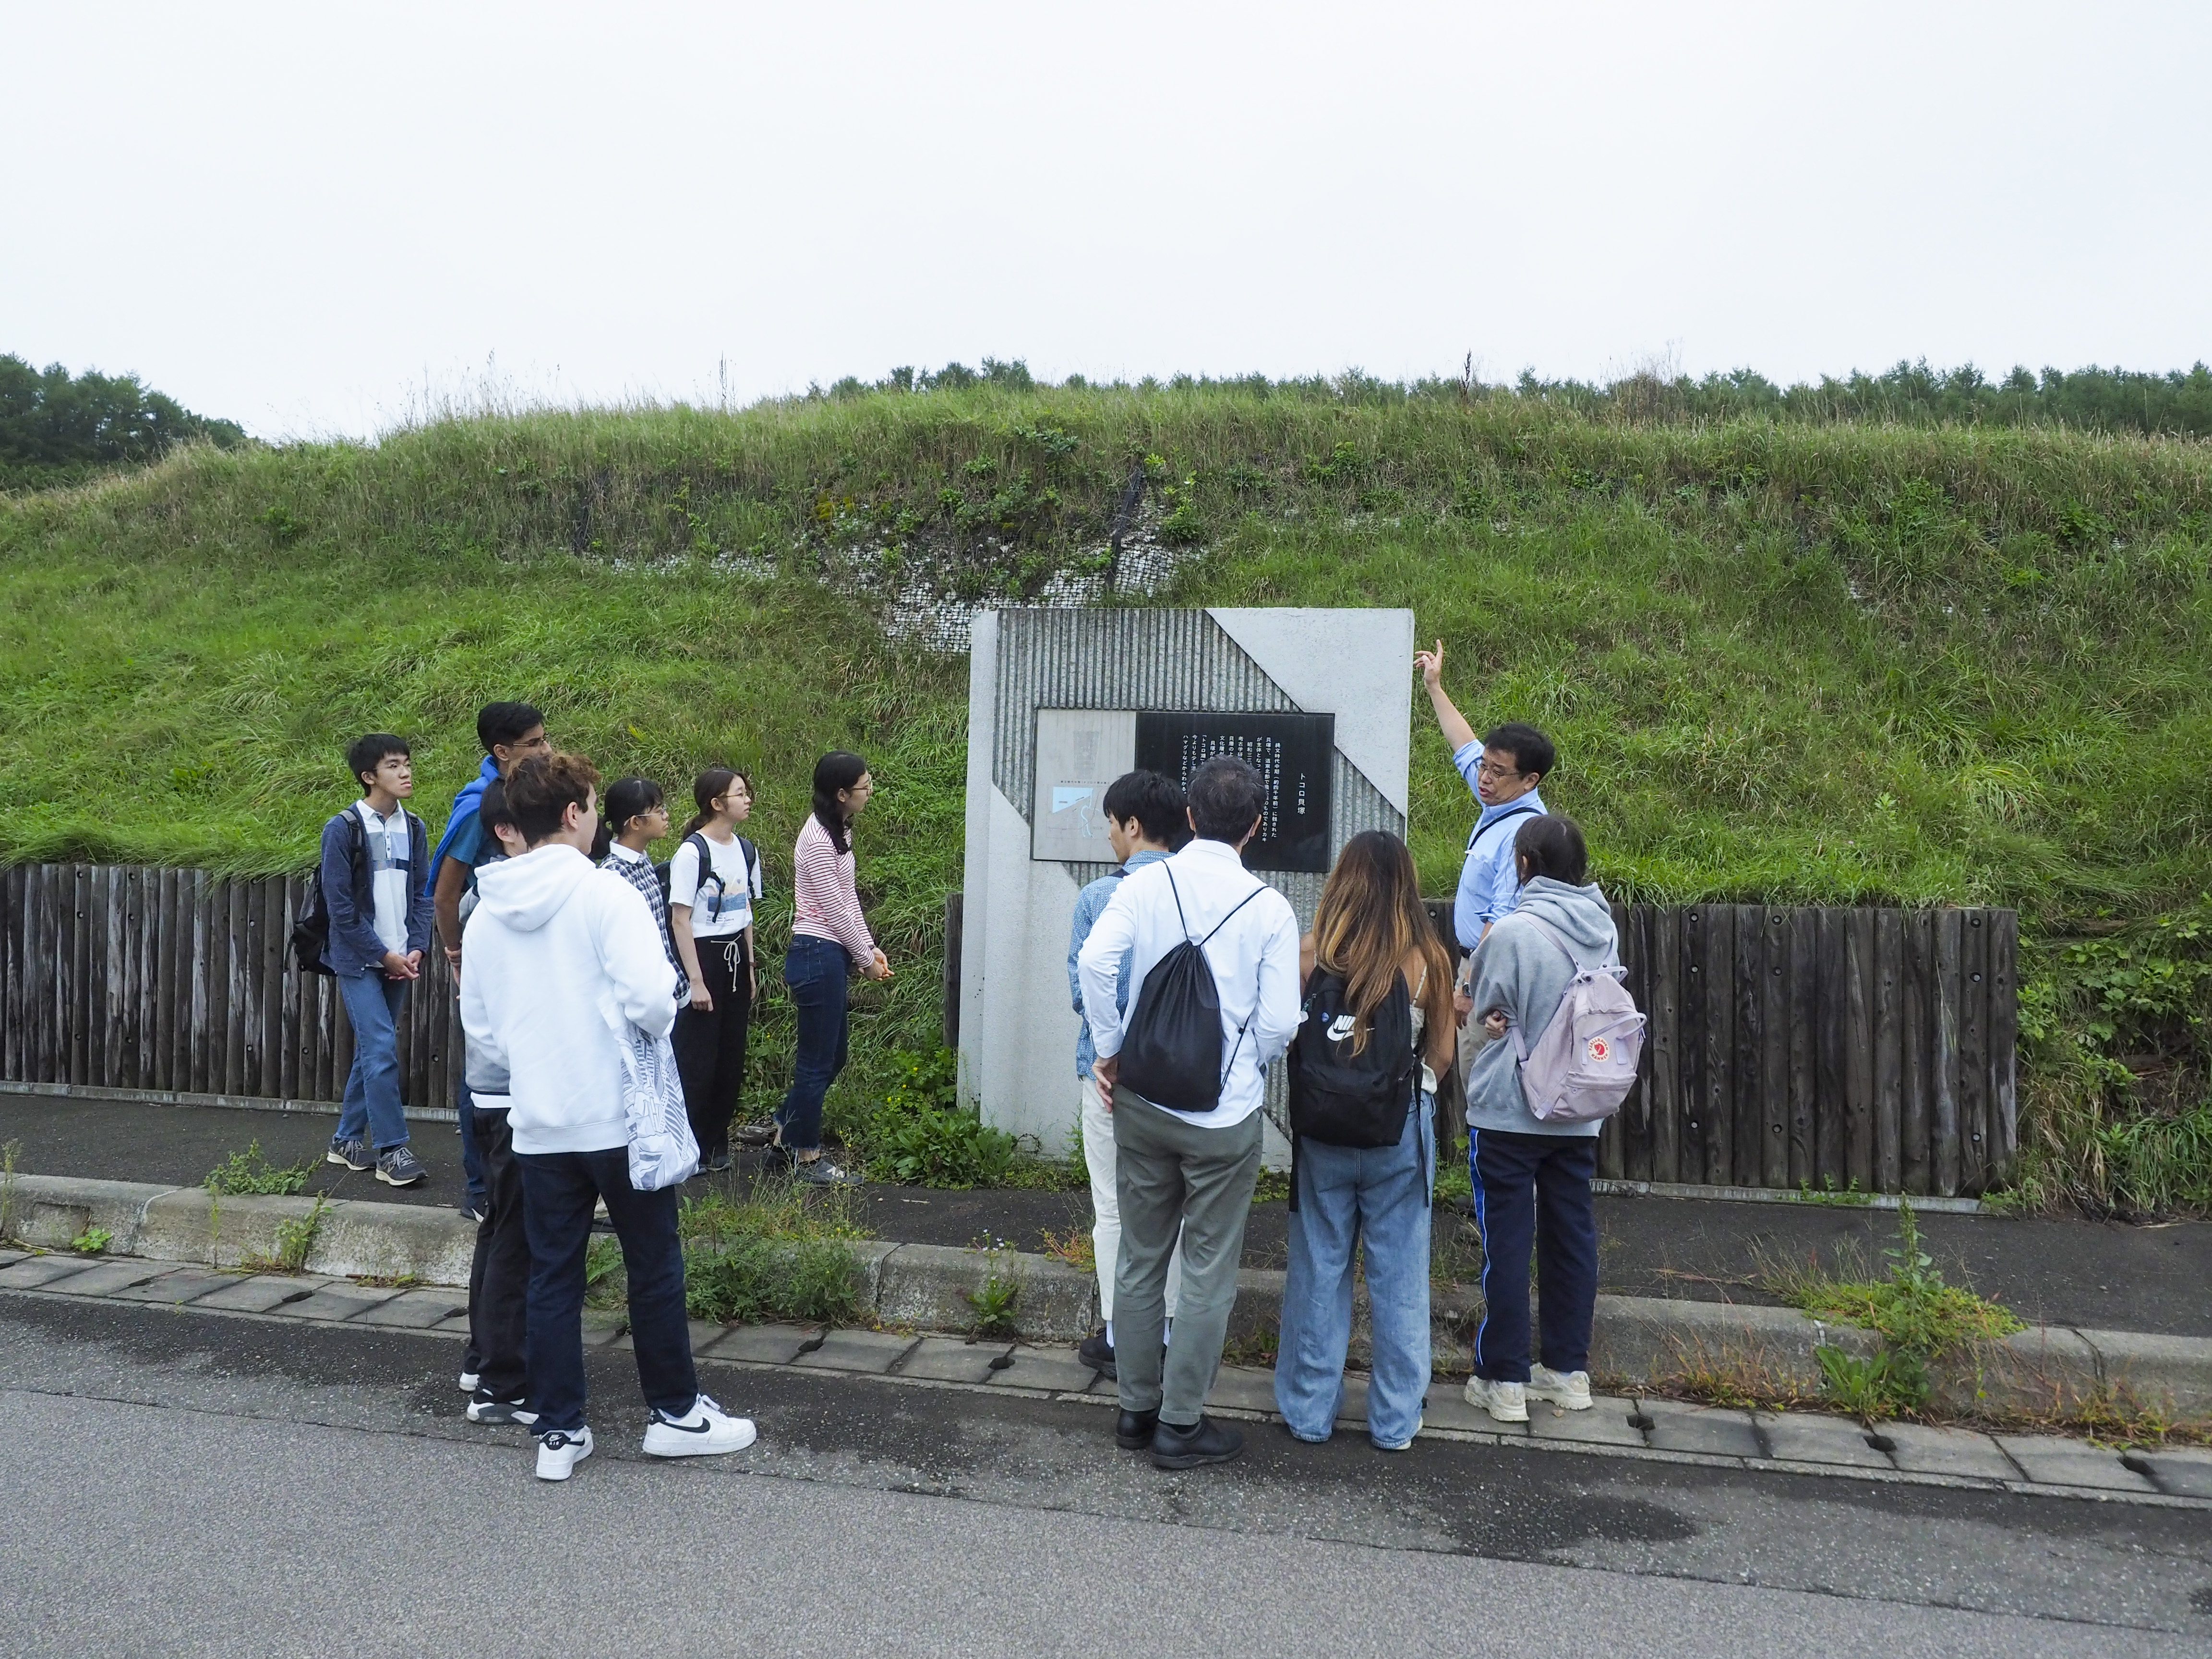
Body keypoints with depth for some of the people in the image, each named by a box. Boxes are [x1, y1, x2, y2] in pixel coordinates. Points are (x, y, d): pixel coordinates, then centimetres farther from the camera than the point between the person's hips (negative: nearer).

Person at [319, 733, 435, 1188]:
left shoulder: (414, 829, 8)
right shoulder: (344, 829, -9)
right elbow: (340, 904, -10)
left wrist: (416, 949, -4)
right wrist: (383, 955, -12)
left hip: (399, 959, 6)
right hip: (359, 959, -5)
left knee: (372, 1051, 12)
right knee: (382, 1048, -12)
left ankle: (347, 1142, 24)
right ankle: (391, 1150, -7)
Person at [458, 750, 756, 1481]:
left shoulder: (487, 912, 5)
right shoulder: (604, 892, -14)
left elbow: (478, 1024, 11)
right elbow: (649, 996, -23)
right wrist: (664, 1020, -2)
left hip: (537, 1124, 5)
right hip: (618, 1117, -5)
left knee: (552, 1275, 12)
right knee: (654, 1265, 10)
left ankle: (559, 1432, 19)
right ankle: (675, 1413, 21)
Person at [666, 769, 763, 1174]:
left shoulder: (746, 850, 8)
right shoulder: (693, 853, -13)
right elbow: (680, 920, -13)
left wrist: (750, 968, 15)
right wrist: (695, 980, -14)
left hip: (735, 957, 7)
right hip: (702, 955, -7)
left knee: (731, 1056, 9)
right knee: (698, 1060, -1)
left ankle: (717, 1141, 22)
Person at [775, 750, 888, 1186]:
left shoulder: (838, 831, 10)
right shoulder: (818, 840, -19)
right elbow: (835, 909, -17)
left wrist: (869, 947, 9)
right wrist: (865, 960, -7)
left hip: (829, 956, 10)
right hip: (817, 956, -10)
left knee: (833, 1056, 18)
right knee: (818, 1060, 2)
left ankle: (785, 1132, 32)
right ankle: (807, 1157, 16)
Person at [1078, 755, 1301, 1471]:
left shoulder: (1147, 883, -5)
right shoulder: (1269, 908, -7)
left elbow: (1095, 961, -18)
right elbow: (1280, 1021, -10)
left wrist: (1109, 1051, -5)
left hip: (1141, 1103, 3)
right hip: (1225, 1114, -2)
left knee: (1140, 1258, 16)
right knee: (1208, 1272, 10)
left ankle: (1137, 1409, 28)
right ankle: (1181, 1425, 17)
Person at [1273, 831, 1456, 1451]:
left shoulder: (1310, 952, -9)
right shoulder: (1427, 958, -9)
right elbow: (1441, 1056, -1)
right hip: (1401, 1127, 0)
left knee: (1319, 1267, 13)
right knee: (1399, 1274, 11)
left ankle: (1310, 1410, 23)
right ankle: (1395, 1420, 21)